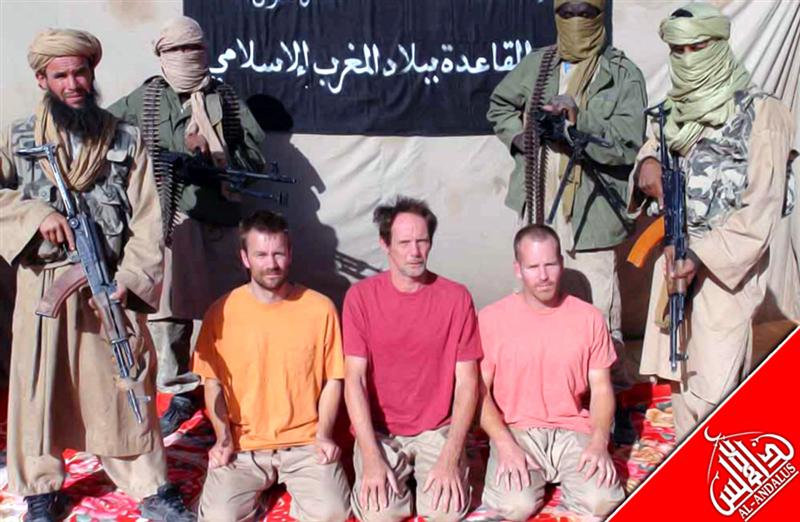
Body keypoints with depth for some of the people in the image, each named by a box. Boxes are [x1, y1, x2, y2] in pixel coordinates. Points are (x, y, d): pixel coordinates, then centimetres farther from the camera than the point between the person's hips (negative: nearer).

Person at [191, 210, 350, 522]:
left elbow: (333, 379, 3)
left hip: (305, 441, 0)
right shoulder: (222, 312, -3)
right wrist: (223, 438, -7)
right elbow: (213, 382, 5)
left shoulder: (320, 308, -4)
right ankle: (256, 485, 13)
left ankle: (295, 483, 13)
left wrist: (324, 435, -9)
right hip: (242, 444, 1)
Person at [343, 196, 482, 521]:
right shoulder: (360, 296, -6)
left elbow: (467, 382, -4)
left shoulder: (456, 297, -4)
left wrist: (450, 458, -15)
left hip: (438, 431, 1)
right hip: (379, 432, 0)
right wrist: (371, 458, -19)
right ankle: (397, 478, 12)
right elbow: (354, 379, -9)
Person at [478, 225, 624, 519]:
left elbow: (601, 388, 4)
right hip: (515, 431, -1)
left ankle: (566, 477, 9)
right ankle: (527, 474, 7)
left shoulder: (589, 318, 2)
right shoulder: (491, 319, -4)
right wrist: (505, 445, -16)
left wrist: (599, 442, -12)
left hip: (573, 430, 2)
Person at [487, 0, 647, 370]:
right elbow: (499, 106, 25)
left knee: (596, 306, -6)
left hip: (591, 211, -4)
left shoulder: (624, 75, -4)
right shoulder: (536, 65, 9)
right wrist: (517, 135, 6)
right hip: (539, 205, 5)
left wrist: (580, 119, -25)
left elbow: (627, 144, -12)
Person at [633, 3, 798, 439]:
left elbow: (761, 208, -12)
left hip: (727, 263, -6)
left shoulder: (760, 112, -8)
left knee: (715, 385, -12)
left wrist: (702, 255, -21)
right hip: (676, 256, 6)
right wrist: (647, 165, 1)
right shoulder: (676, 111, 10)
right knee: (678, 369, 11)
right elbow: (652, 149, 26)